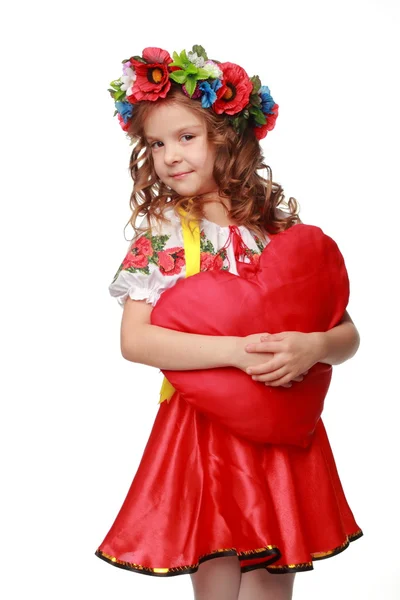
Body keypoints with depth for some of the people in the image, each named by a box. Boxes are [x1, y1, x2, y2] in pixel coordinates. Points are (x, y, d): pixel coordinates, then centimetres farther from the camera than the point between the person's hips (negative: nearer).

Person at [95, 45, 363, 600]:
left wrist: (313, 346, -21)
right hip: (202, 430, -1)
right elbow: (133, 339, -13)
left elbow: (347, 334, 2)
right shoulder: (160, 230, -2)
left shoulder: (283, 224, 1)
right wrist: (237, 351, -22)